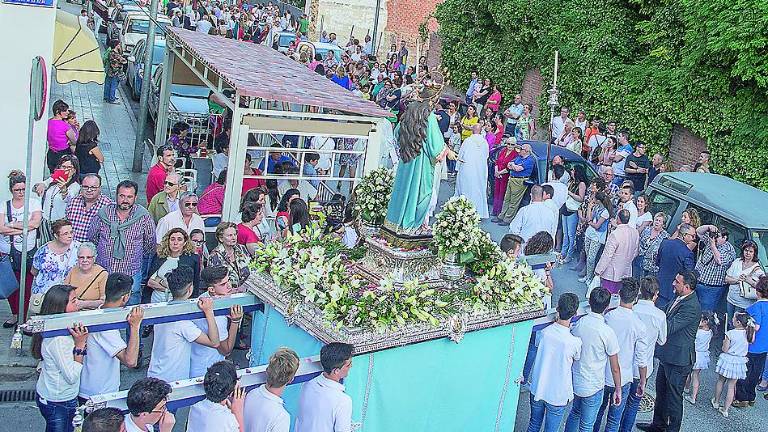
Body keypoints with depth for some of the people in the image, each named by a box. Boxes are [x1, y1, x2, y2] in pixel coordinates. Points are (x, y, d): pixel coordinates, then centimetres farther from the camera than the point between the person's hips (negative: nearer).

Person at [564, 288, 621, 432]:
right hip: (593, 387, -5)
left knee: (574, 413, 27)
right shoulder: (607, 332, -22)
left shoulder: (579, 323, -9)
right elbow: (615, 368, -14)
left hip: (575, 381, 5)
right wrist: (618, 390, 0)